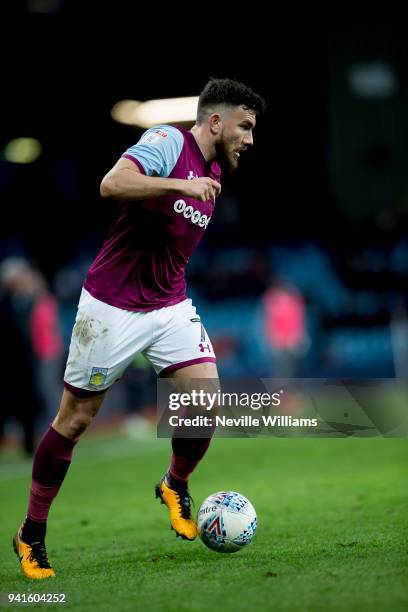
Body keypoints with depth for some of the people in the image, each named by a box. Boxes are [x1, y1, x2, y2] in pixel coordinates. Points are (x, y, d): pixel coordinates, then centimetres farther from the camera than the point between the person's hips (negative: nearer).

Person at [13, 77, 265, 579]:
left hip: (171, 307, 7)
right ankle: (30, 534, 15)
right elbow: (112, 184, -30)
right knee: (74, 420, 2)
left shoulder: (214, 175, 11)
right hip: (112, 307, -6)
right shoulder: (168, 143, -13)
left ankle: (175, 486, 18)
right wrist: (182, 185, -34)